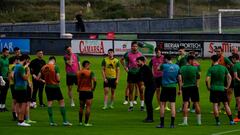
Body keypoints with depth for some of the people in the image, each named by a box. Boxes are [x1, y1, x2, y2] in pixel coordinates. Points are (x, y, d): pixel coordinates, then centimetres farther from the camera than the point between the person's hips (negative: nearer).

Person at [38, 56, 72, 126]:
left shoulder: (43, 67, 3)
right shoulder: (55, 67, -12)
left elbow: (38, 78, 6)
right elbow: (58, 78, -14)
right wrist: (58, 81, 8)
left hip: (48, 87, 5)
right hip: (55, 86, -5)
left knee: (49, 103, 8)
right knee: (61, 102, 4)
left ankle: (51, 121, 6)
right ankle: (65, 121, 3)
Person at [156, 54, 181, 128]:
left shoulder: (164, 66, -8)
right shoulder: (177, 67, 3)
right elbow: (179, 79, 5)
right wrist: (180, 89, 11)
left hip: (165, 87, -3)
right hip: (173, 87, 3)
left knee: (162, 104, 4)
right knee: (172, 105, 3)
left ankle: (162, 123, 4)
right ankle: (172, 124, 1)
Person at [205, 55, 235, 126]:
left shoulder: (211, 69, -6)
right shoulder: (224, 68, 5)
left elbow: (207, 79, -14)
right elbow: (229, 77, 5)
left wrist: (208, 87, -1)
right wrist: (227, 86, 9)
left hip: (214, 89, -3)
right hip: (222, 88, 3)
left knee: (215, 105, 1)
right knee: (226, 104, 9)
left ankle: (217, 121, -3)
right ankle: (231, 120, 8)